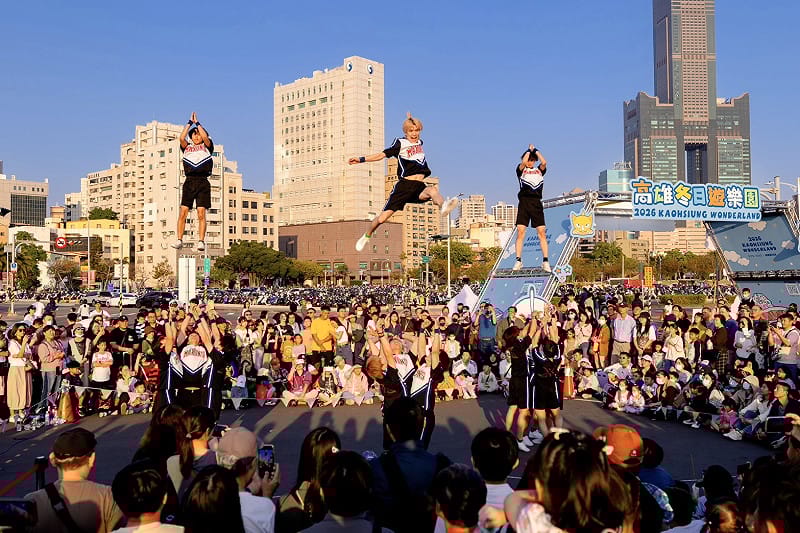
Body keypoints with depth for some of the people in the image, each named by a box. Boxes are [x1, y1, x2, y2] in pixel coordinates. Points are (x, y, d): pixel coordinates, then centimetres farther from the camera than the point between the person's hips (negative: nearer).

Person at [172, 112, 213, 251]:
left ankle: (201, 241, -8)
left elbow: (206, 137, -5)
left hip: (203, 182, -2)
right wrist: (190, 122, 5)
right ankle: (179, 240, -4)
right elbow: (181, 138, 1)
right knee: (183, 212, -5)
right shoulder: (187, 148, 19)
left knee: (201, 213, -8)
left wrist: (197, 123, 5)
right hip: (189, 182, 2)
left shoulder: (207, 147, 14)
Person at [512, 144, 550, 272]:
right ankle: (518, 261, -1)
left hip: (536, 203, 1)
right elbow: (523, 162, -10)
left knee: (542, 232, -4)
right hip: (524, 202, -1)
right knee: (520, 232, -6)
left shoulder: (539, 170, 17)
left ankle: (545, 261, -3)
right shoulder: (521, 170, 11)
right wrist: (529, 150, 5)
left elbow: (544, 162, -3)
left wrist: (535, 150, 7)